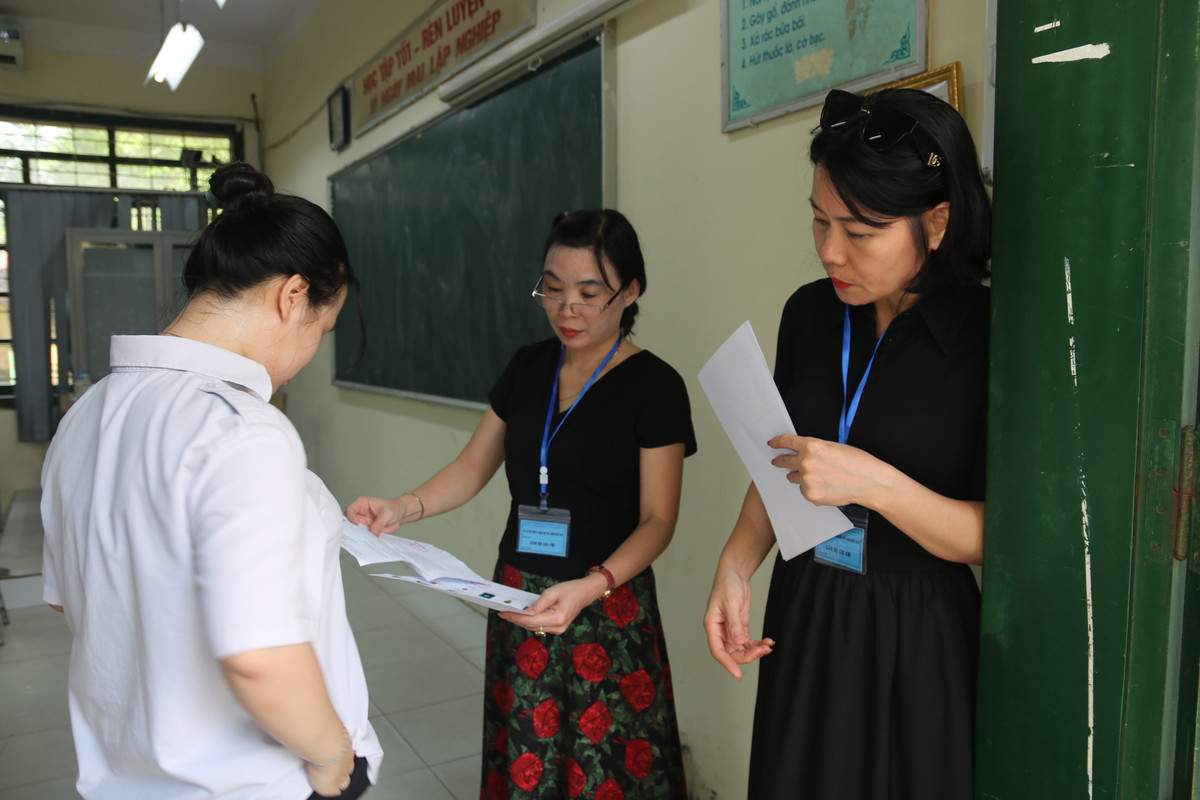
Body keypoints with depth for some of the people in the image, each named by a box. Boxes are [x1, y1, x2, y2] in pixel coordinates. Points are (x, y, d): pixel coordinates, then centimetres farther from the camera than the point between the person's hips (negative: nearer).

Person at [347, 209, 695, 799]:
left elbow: (656, 519, -12)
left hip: (607, 611, -4)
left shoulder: (654, 385, -10)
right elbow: (473, 467, 9)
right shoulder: (529, 367, 6)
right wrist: (405, 507, -9)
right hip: (518, 595, 4)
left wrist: (589, 587, -27)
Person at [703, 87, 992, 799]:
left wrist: (874, 482, -28)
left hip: (922, 638, -4)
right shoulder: (810, 313, -1)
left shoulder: (988, 334, -16)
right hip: (804, 620, 4)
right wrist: (736, 565, -6)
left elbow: (998, 541, -14)